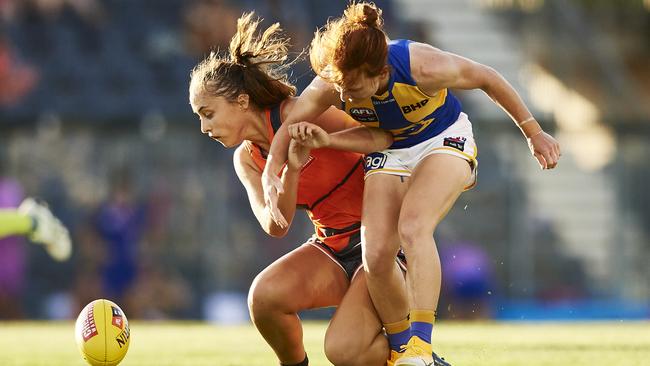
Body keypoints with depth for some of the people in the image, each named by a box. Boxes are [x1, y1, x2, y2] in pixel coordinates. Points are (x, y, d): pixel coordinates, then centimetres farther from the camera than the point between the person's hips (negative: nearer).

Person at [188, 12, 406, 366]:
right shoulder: (247, 160, 5)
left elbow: (384, 136, -20)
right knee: (264, 294, -24)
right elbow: (275, 225, -11)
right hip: (331, 247, 6)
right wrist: (292, 170, -28)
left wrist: (325, 140, -37)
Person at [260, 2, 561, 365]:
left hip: (446, 140, -4)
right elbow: (288, 126, -10)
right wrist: (272, 174, -30)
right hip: (389, 154, 4)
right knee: (376, 255, -14)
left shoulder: (421, 67, -35)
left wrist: (534, 132, -9)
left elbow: (487, 78, -18)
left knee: (413, 228, -30)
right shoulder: (331, 85, -26)